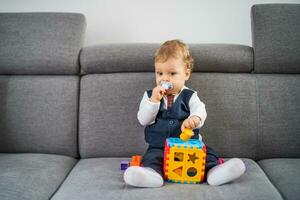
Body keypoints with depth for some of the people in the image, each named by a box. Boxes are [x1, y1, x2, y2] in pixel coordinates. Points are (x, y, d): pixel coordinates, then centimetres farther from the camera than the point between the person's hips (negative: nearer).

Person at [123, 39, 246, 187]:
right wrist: (154, 101, -18)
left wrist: (194, 118, -42)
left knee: (207, 153, -21)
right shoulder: (150, 95, 8)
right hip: (159, 147, 0)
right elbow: (143, 120, -2)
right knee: (151, 157, -29)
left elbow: (200, 110, -16)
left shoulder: (190, 96, 4)